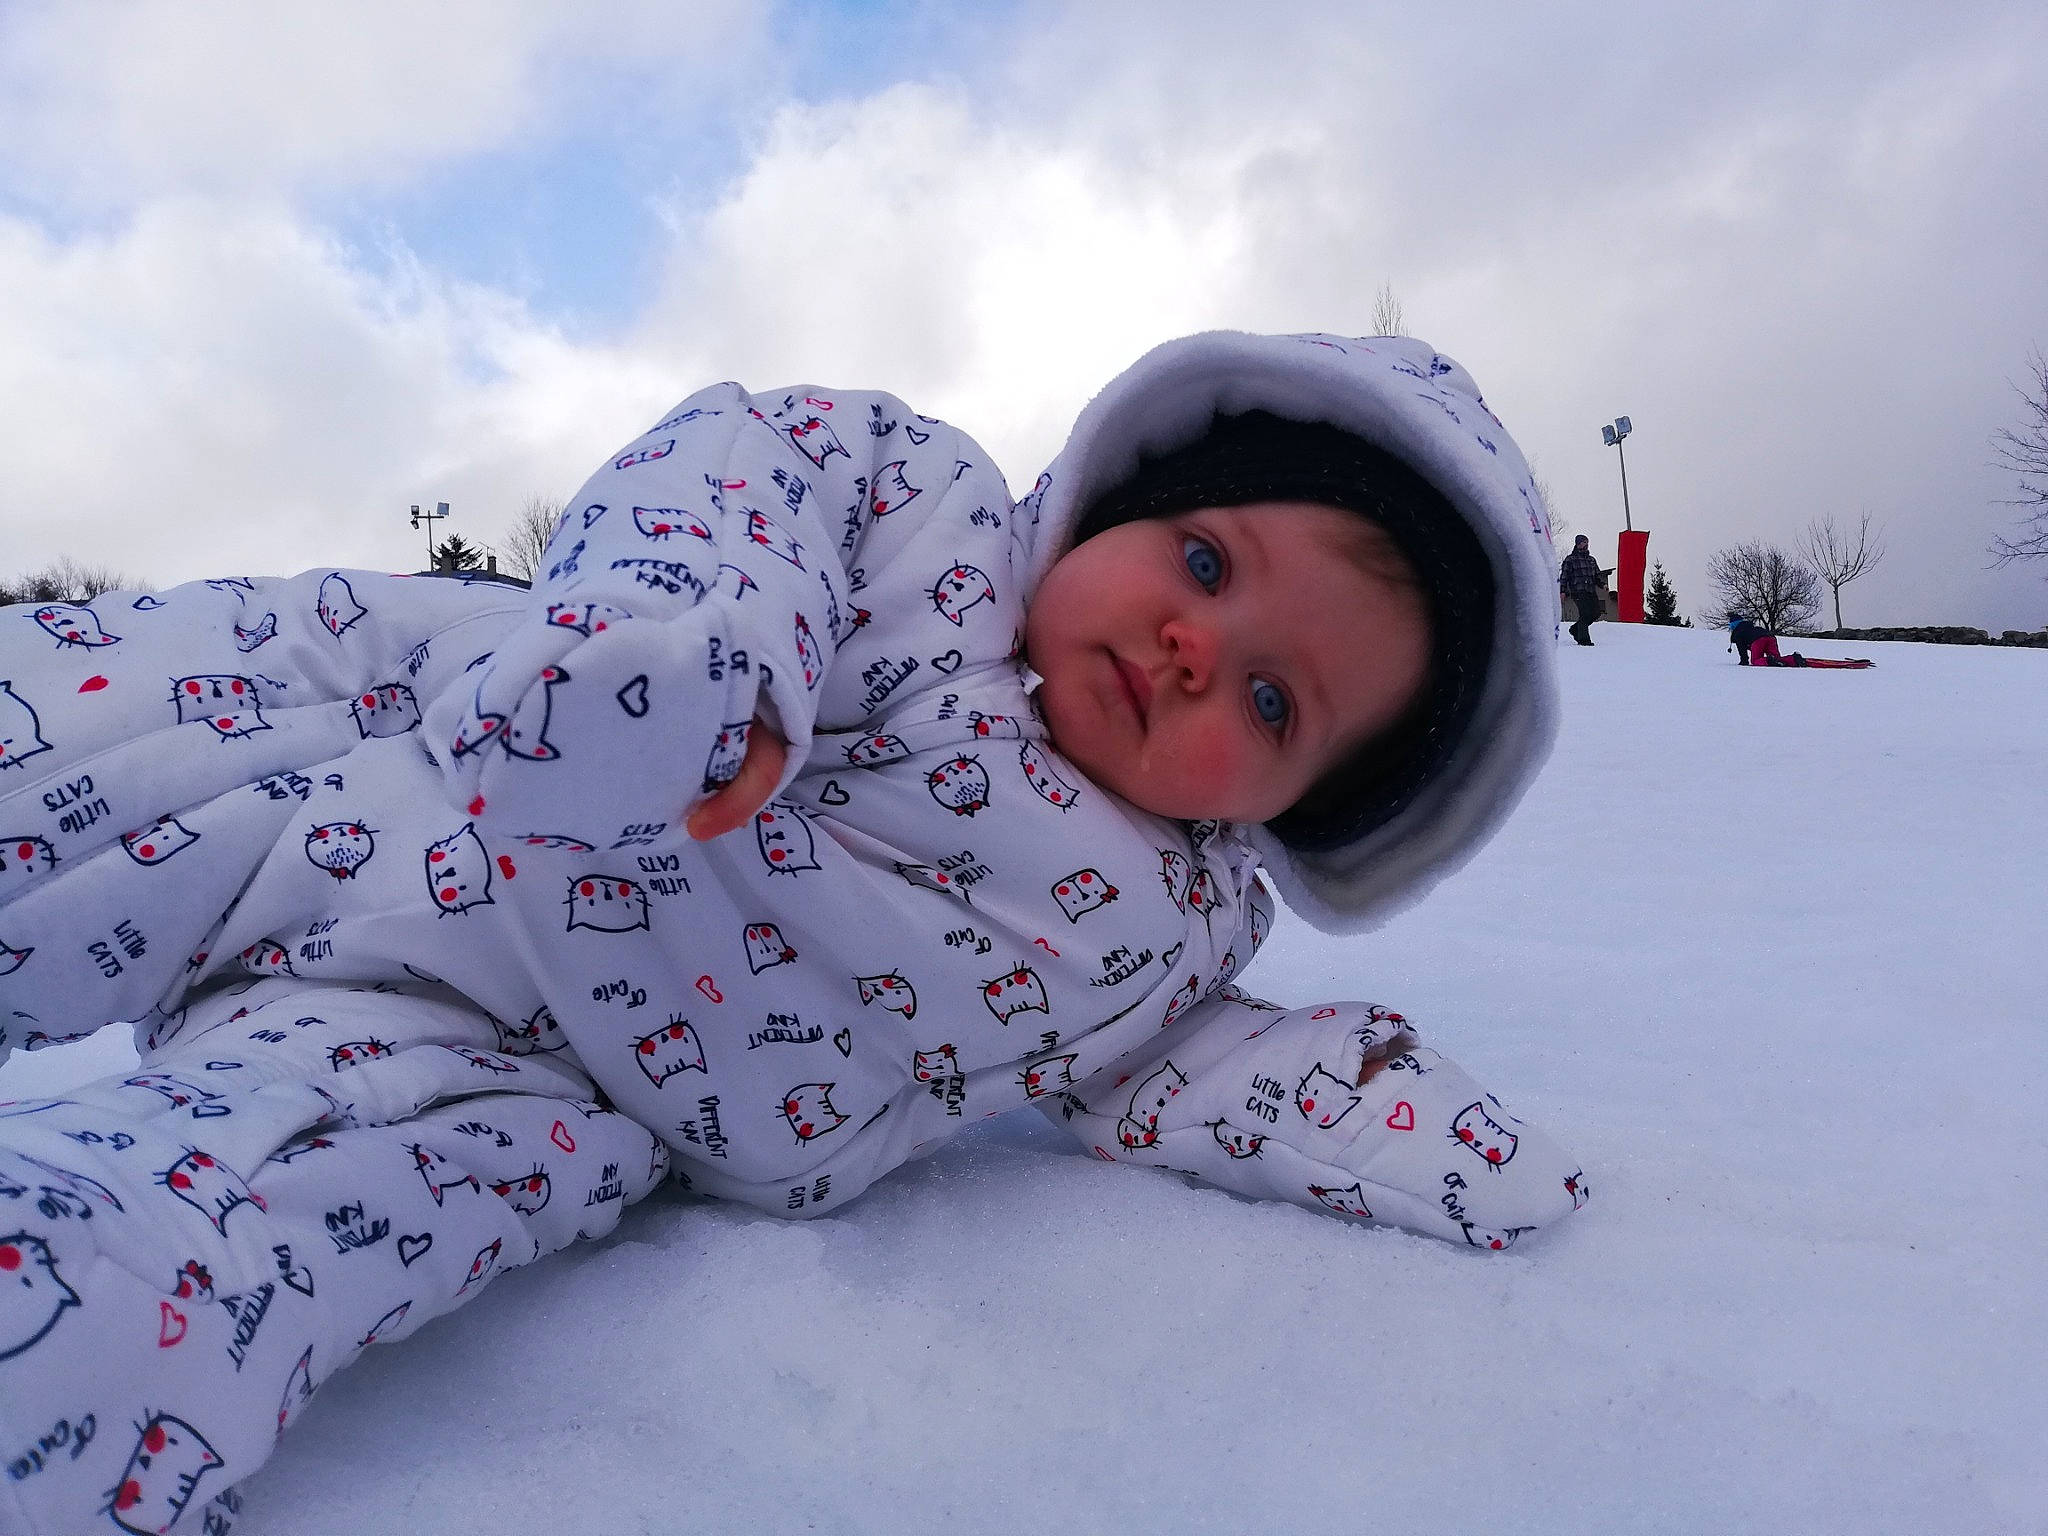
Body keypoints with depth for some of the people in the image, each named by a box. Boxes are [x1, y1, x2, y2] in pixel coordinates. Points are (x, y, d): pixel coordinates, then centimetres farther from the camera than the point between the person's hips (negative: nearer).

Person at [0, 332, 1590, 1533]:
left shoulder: (1185, 922, 3)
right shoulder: (937, 512, -5)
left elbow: (1137, 1063, 12)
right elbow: (750, 443, -11)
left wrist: (1374, 1107, 1)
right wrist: (688, 651, -30)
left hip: (508, 1073, 0)